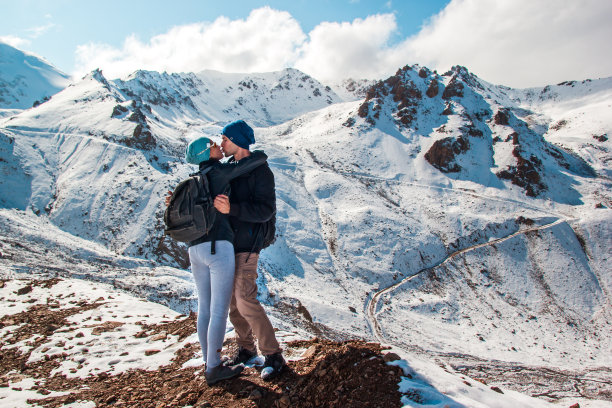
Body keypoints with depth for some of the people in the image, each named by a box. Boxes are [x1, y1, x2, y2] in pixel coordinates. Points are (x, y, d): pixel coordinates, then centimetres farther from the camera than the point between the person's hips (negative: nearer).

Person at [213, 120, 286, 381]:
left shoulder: (260, 171, -11)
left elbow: (266, 210, -20)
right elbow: (211, 197, 24)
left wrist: (231, 209, -32)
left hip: (245, 245, -8)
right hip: (226, 243, 8)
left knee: (246, 301, -10)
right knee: (231, 302, 12)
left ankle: (273, 355, 3)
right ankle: (246, 348, 27)